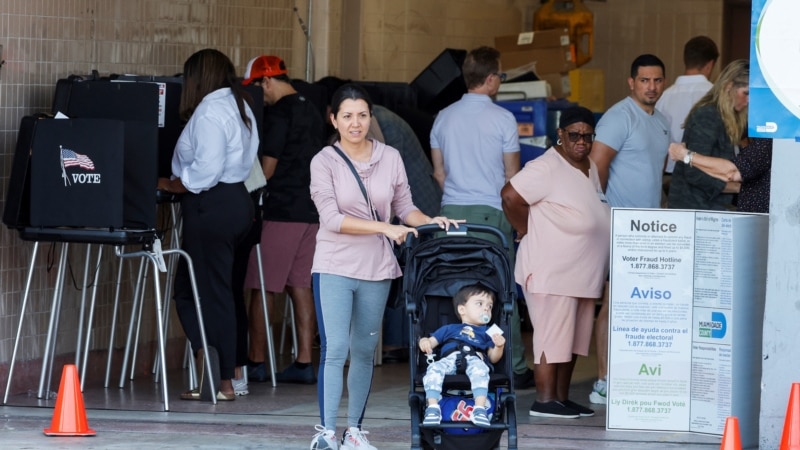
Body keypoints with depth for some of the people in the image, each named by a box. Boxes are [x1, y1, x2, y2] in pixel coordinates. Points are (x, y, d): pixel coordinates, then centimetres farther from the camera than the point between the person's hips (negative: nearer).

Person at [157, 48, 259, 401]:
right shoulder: (240, 108, 17)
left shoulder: (209, 111, -13)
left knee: (210, 290, -4)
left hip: (212, 207, -10)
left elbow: (206, 170, -21)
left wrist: (169, 185, -9)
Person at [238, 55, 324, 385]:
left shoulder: (278, 112, -11)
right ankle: (304, 363, 6)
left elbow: (269, 167, -12)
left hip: (282, 210, -8)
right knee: (300, 286, 8)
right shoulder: (310, 110, 15)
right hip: (311, 209, 8)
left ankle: (256, 361, -1)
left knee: (262, 289, -3)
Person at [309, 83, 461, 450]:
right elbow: (332, 218, -14)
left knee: (364, 352, 10)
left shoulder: (390, 158, 4)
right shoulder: (324, 162, -6)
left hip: (376, 269, 4)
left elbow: (404, 207, 11)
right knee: (334, 350, -11)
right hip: (335, 267, -4)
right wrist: (385, 228, -21)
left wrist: (431, 222, -9)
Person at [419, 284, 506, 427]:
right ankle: (433, 408, -42)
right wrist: (424, 342, 3)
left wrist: (499, 347, 3)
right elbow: (431, 341, 28)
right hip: (449, 358, 0)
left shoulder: (486, 333, 37)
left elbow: (493, 358, 25)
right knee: (434, 369, -35)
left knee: (480, 369, -39)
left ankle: (480, 409, -52)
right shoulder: (449, 329, 39)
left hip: (474, 359, 0)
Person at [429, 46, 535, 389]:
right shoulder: (503, 119, -6)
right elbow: (512, 176, -3)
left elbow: (438, 172, 14)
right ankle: (515, 369, 6)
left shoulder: (444, 118, 8)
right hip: (491, 212, -4)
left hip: (451, 210, 4)